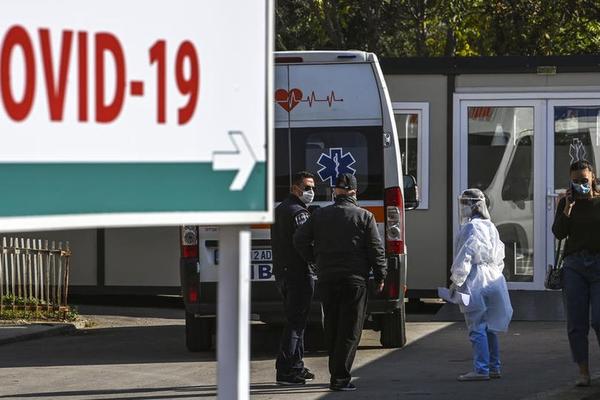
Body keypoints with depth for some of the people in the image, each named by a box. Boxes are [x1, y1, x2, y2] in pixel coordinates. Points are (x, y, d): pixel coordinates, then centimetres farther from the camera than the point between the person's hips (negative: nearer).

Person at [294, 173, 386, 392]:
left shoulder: (320, 215, 7)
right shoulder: (364, 217, -2)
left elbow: (300, 239, 3)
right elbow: (376, 249, -3)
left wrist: (315, 259, 15)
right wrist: (380, 276, 6)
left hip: (326, 279, 3)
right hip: (354, 280, -3)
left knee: (331, 328, 14)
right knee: (350, 330, -2)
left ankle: (337, 372, 19)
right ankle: (340, 377, -9)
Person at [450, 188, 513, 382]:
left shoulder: (471, 227, -13)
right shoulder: (490, 226, 15)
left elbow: (465, 256, -16)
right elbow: (499, 255, 20)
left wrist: (455, 281, -11)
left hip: (475, 282, -9)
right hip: (493, 279, 9)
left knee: (477, 327, -6)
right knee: (489, 327, 14)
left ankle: (481, 369, -8)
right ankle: (494, 367, 17)